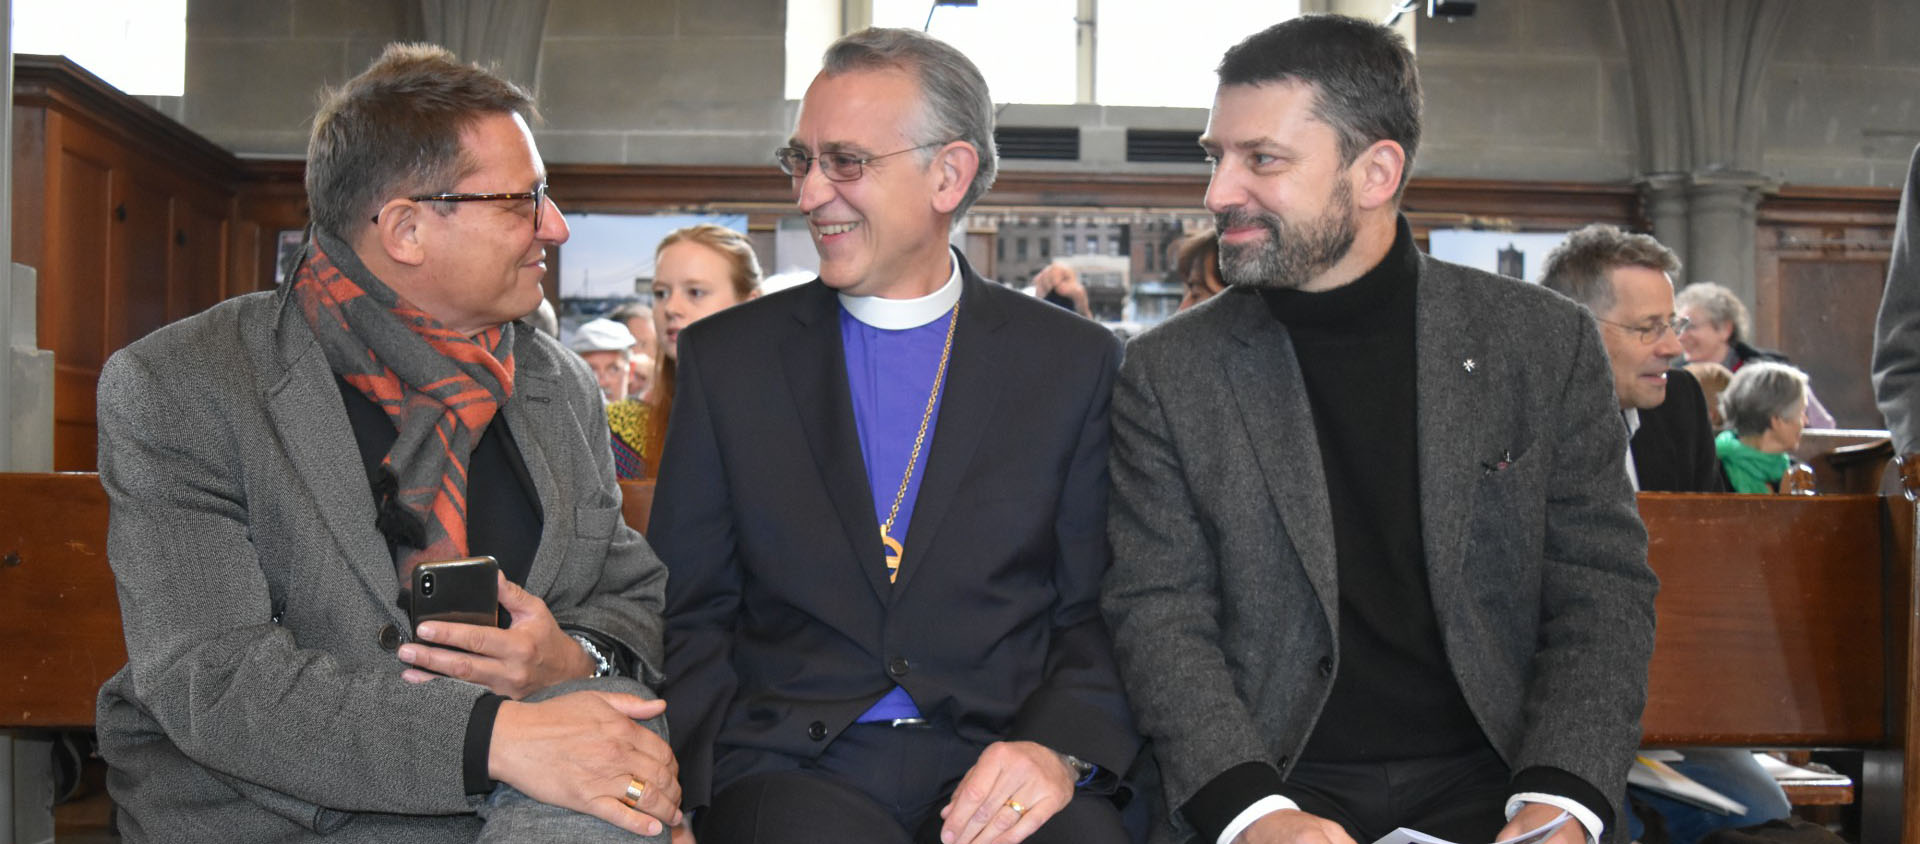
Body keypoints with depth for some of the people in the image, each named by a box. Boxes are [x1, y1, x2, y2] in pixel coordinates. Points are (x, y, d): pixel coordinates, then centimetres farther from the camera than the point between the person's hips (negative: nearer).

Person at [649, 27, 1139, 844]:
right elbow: (685, 612, 9)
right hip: (794, 768, 0)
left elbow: (1100, 613, 6)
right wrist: (722, 775, -7)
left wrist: (1059, 748, -13)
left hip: (1001, 768, 1)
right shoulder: (725, 357, 10)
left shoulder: (1075, 363, 7)